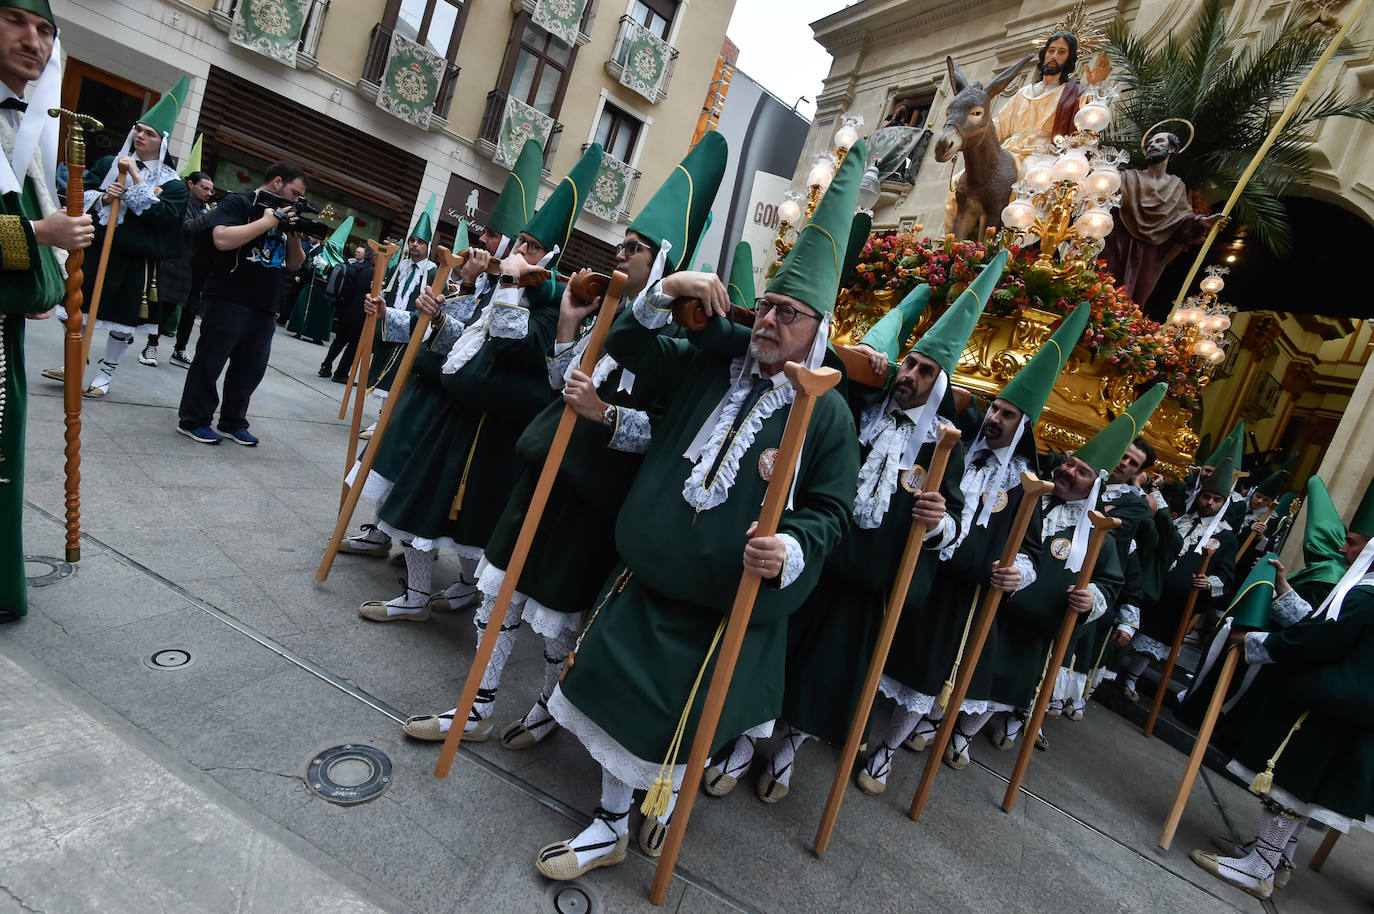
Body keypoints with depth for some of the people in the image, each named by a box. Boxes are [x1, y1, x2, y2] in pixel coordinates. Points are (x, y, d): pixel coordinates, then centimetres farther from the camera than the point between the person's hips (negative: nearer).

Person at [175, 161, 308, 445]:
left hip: (265, 309, 7)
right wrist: (266, 222, -16)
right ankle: (193, 420, 12)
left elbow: (295, 264, 17)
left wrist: (293, 235, -1)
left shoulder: (284, 215, 17)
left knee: (251, 368, 9)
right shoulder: (237, 203, -4)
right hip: (229, 301, -7)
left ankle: (233, 423, 20)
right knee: (209, 361, 1)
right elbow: (222, 239, -21)